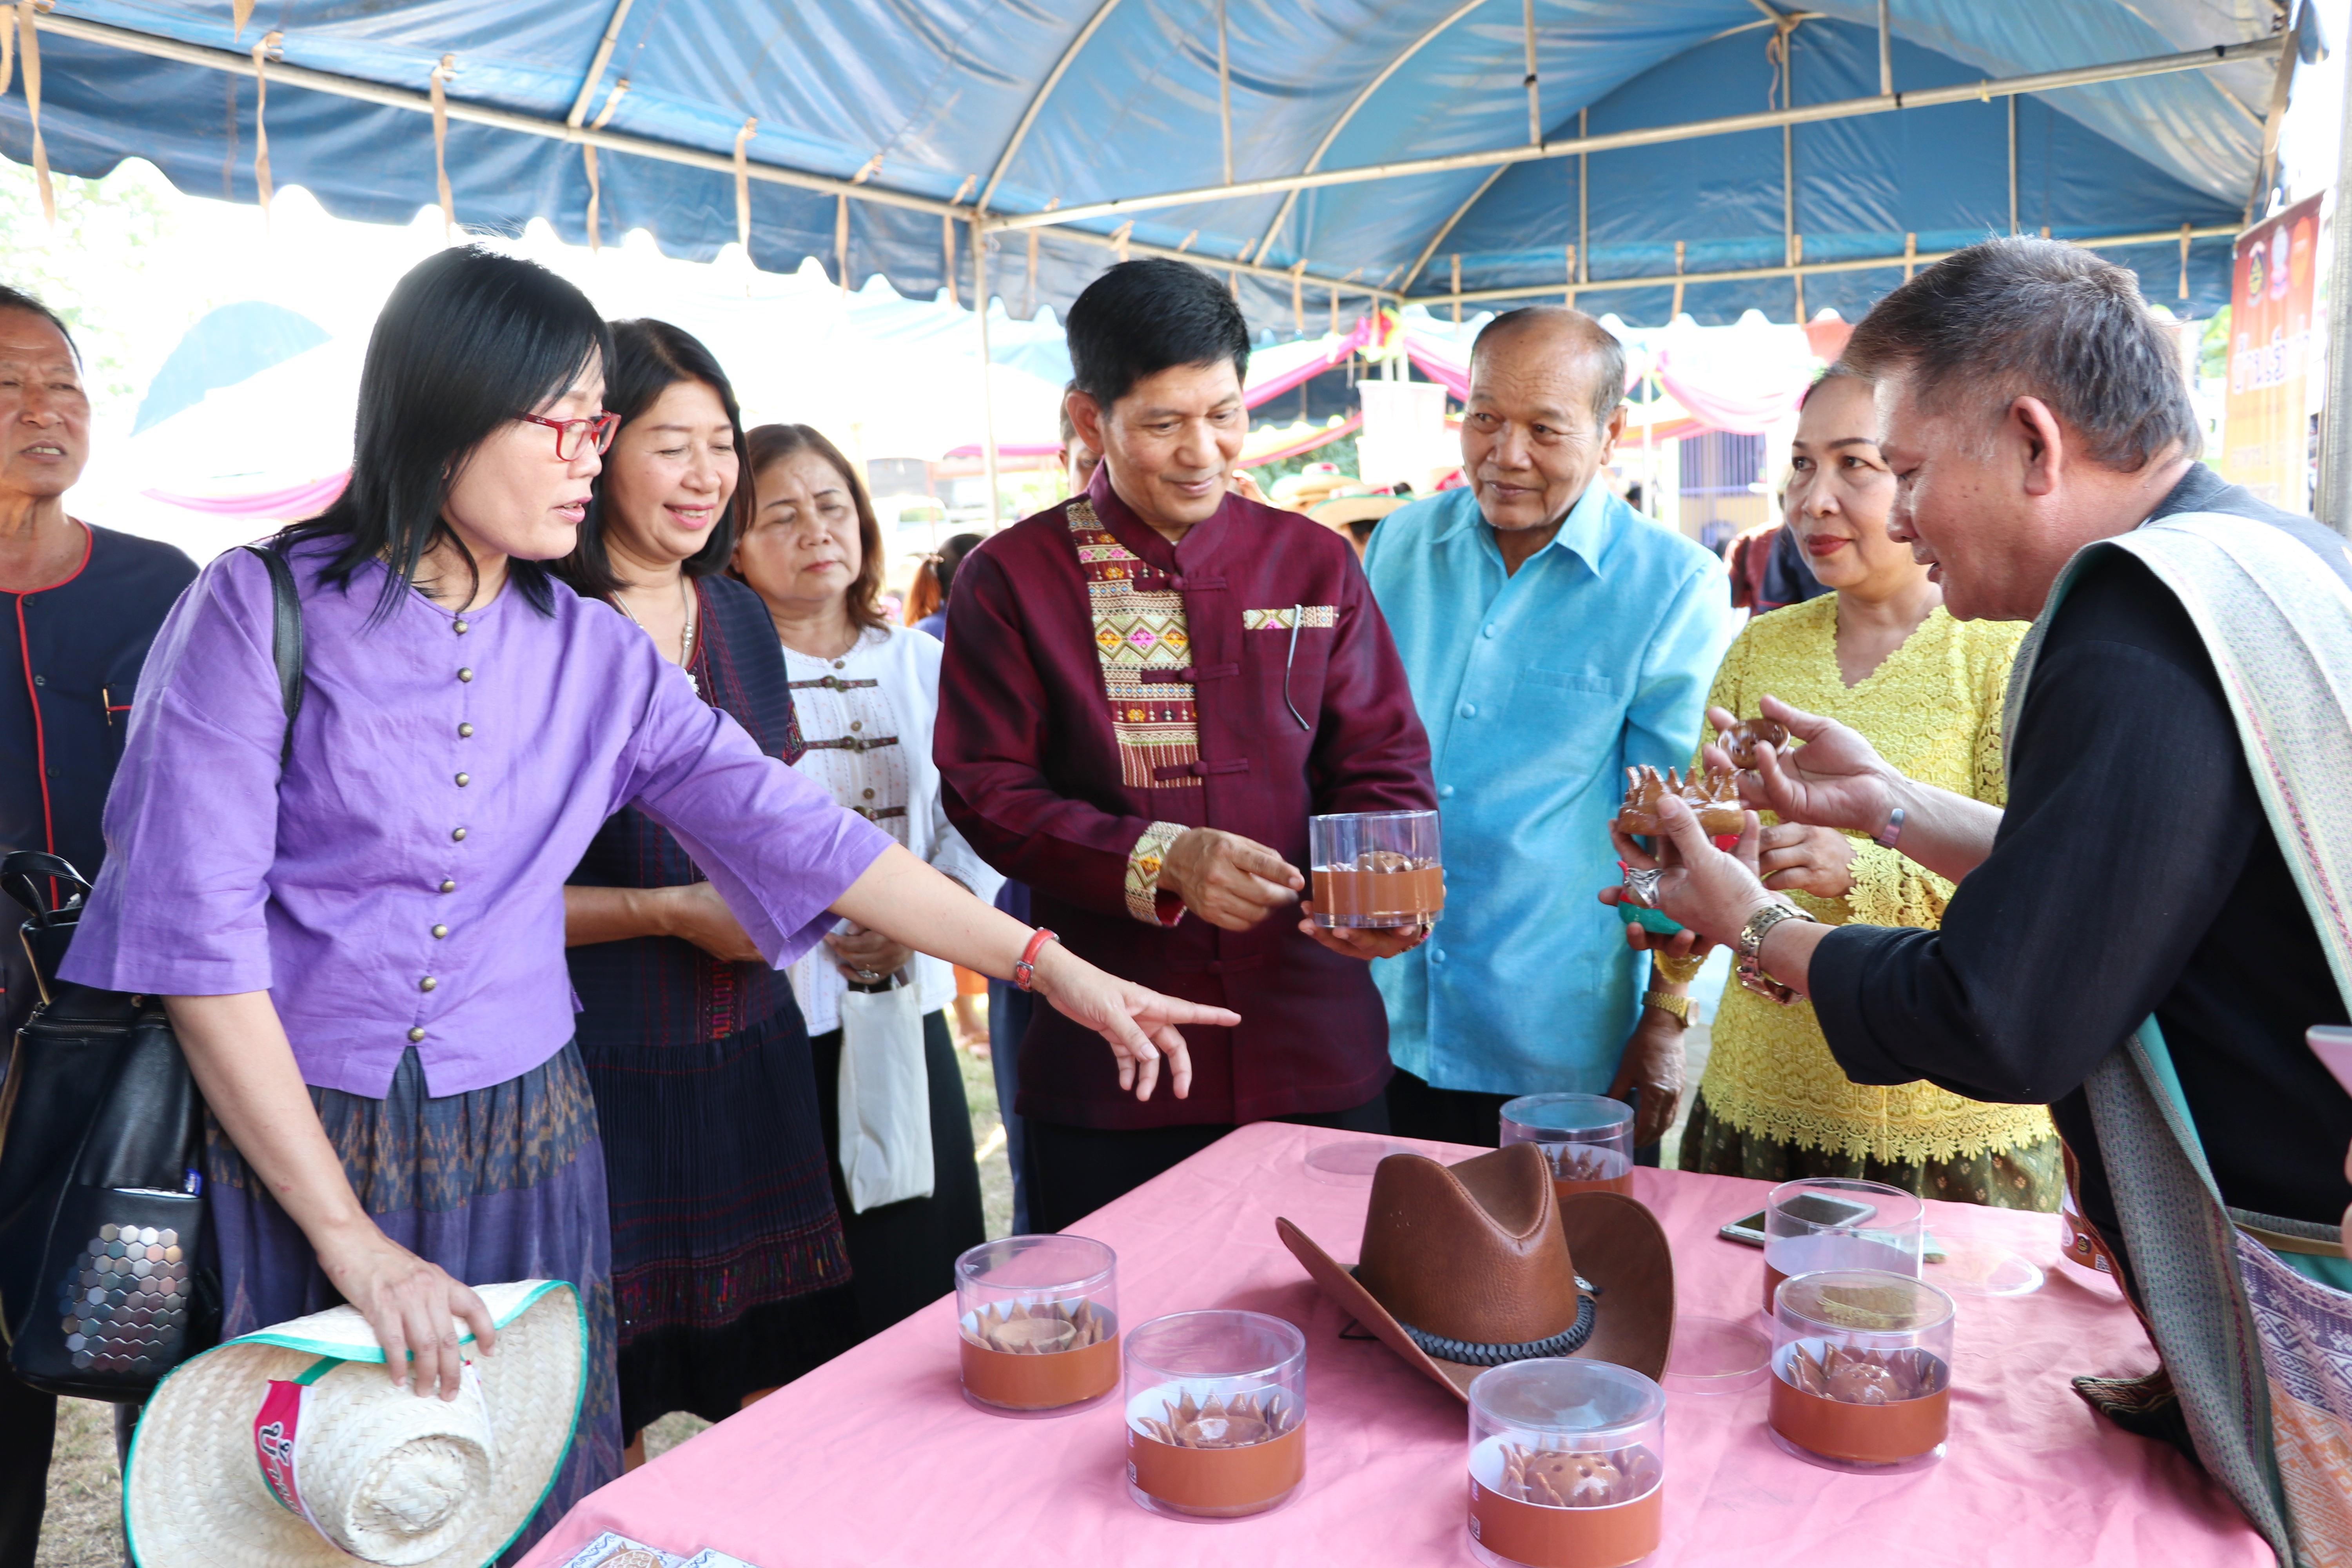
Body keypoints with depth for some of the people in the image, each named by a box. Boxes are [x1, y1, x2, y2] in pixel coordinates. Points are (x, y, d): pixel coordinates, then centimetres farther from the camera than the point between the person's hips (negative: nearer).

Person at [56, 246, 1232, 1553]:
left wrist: (1054, 968, -7)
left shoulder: (594, 655, 3)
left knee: (531, 1508, 12)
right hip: (285, 1142, -3)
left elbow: (796, 832, -1)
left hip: (523, 1144, 4)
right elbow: (195, 932, -14)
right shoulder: (262, 612, -10)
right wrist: (352, 1237, -15)